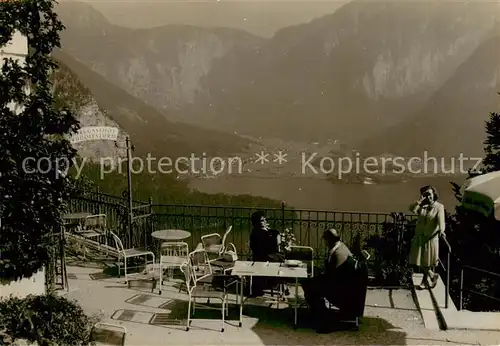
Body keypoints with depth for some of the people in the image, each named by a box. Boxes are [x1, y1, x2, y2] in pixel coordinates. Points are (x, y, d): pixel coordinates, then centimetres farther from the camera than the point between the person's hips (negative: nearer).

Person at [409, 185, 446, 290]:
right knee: (419, 260, 5)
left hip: (431, 237, -3)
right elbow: (412, 209, -16)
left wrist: (441, 230, -40)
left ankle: (424, 281, 26)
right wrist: (420, 200, -17)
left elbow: (441, 219, -23)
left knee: (428, 261, 8)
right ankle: (433, 275, 26)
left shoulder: (439, 207, -7)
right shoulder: (422, 205, 3)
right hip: (419, 237, 4)